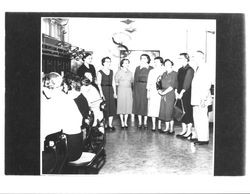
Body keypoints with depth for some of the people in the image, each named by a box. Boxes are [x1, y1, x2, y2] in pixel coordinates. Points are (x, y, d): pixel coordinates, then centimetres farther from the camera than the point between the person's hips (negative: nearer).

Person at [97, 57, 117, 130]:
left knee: (112, 107, 5)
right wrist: (101, 94, -16)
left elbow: (113, 83, 13)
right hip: (103, 90, -5)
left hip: (110, 91, 6)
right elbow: (99, 84, -10)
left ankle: (110, 124, 14)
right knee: (104, 108, -4)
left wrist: (115, 92, 8)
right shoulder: (100, 72, -6)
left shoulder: (111, 71, 11)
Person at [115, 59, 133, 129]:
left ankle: (126, 122, 14)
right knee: (121, 106, 0)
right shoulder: (119, 72, -4)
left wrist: (128, 85, 4)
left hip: (129, 90, 4)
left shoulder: (130, 73, 9)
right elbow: (116, 82, -2)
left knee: (128, 106, 4)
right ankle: (122, 123, 8)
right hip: (121, 90, -4)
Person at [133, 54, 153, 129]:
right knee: (138, 104, 3)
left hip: (147, 88, -2)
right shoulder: (137, 68, 8)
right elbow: (135, 80, 7)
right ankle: (140, 122, 13)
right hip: (138, 88, 2)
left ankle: (145, 122, 13)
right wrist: (134, 90, 1)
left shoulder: (151, 68, 1)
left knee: (146, 104, 2)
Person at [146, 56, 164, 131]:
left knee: (160, 109, -1)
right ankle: (153, 125, 8)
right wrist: (148, 93, 7)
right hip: (152, 92, 2)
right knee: (152, 109, 0)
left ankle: (159, 125, 9)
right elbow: (149, 82, 13)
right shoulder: (151, 71, 12)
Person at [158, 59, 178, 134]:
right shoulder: (164, 74, 15)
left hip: (170, 95, -6)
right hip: (163, 95, 6)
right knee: (164, 111, 5)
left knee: (169, 112, -5)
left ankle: (171, 129, 7)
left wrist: (164, 92, -10)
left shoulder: (174, 74, -5)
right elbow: (162, 84, 15)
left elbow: (172, 86, -10)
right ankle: (167, 128, 17)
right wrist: (160, 90, -5)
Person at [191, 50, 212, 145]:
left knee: (202, 119, -5)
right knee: (196, 119, 14)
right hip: (196, 99, 10)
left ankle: (204, 139, 1)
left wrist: (204, 98, -20)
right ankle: (199, 137, 23)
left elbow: (207, 84, -17)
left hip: (202, 99, -10)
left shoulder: (205, 68, -11)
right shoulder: (198, 68, 17)